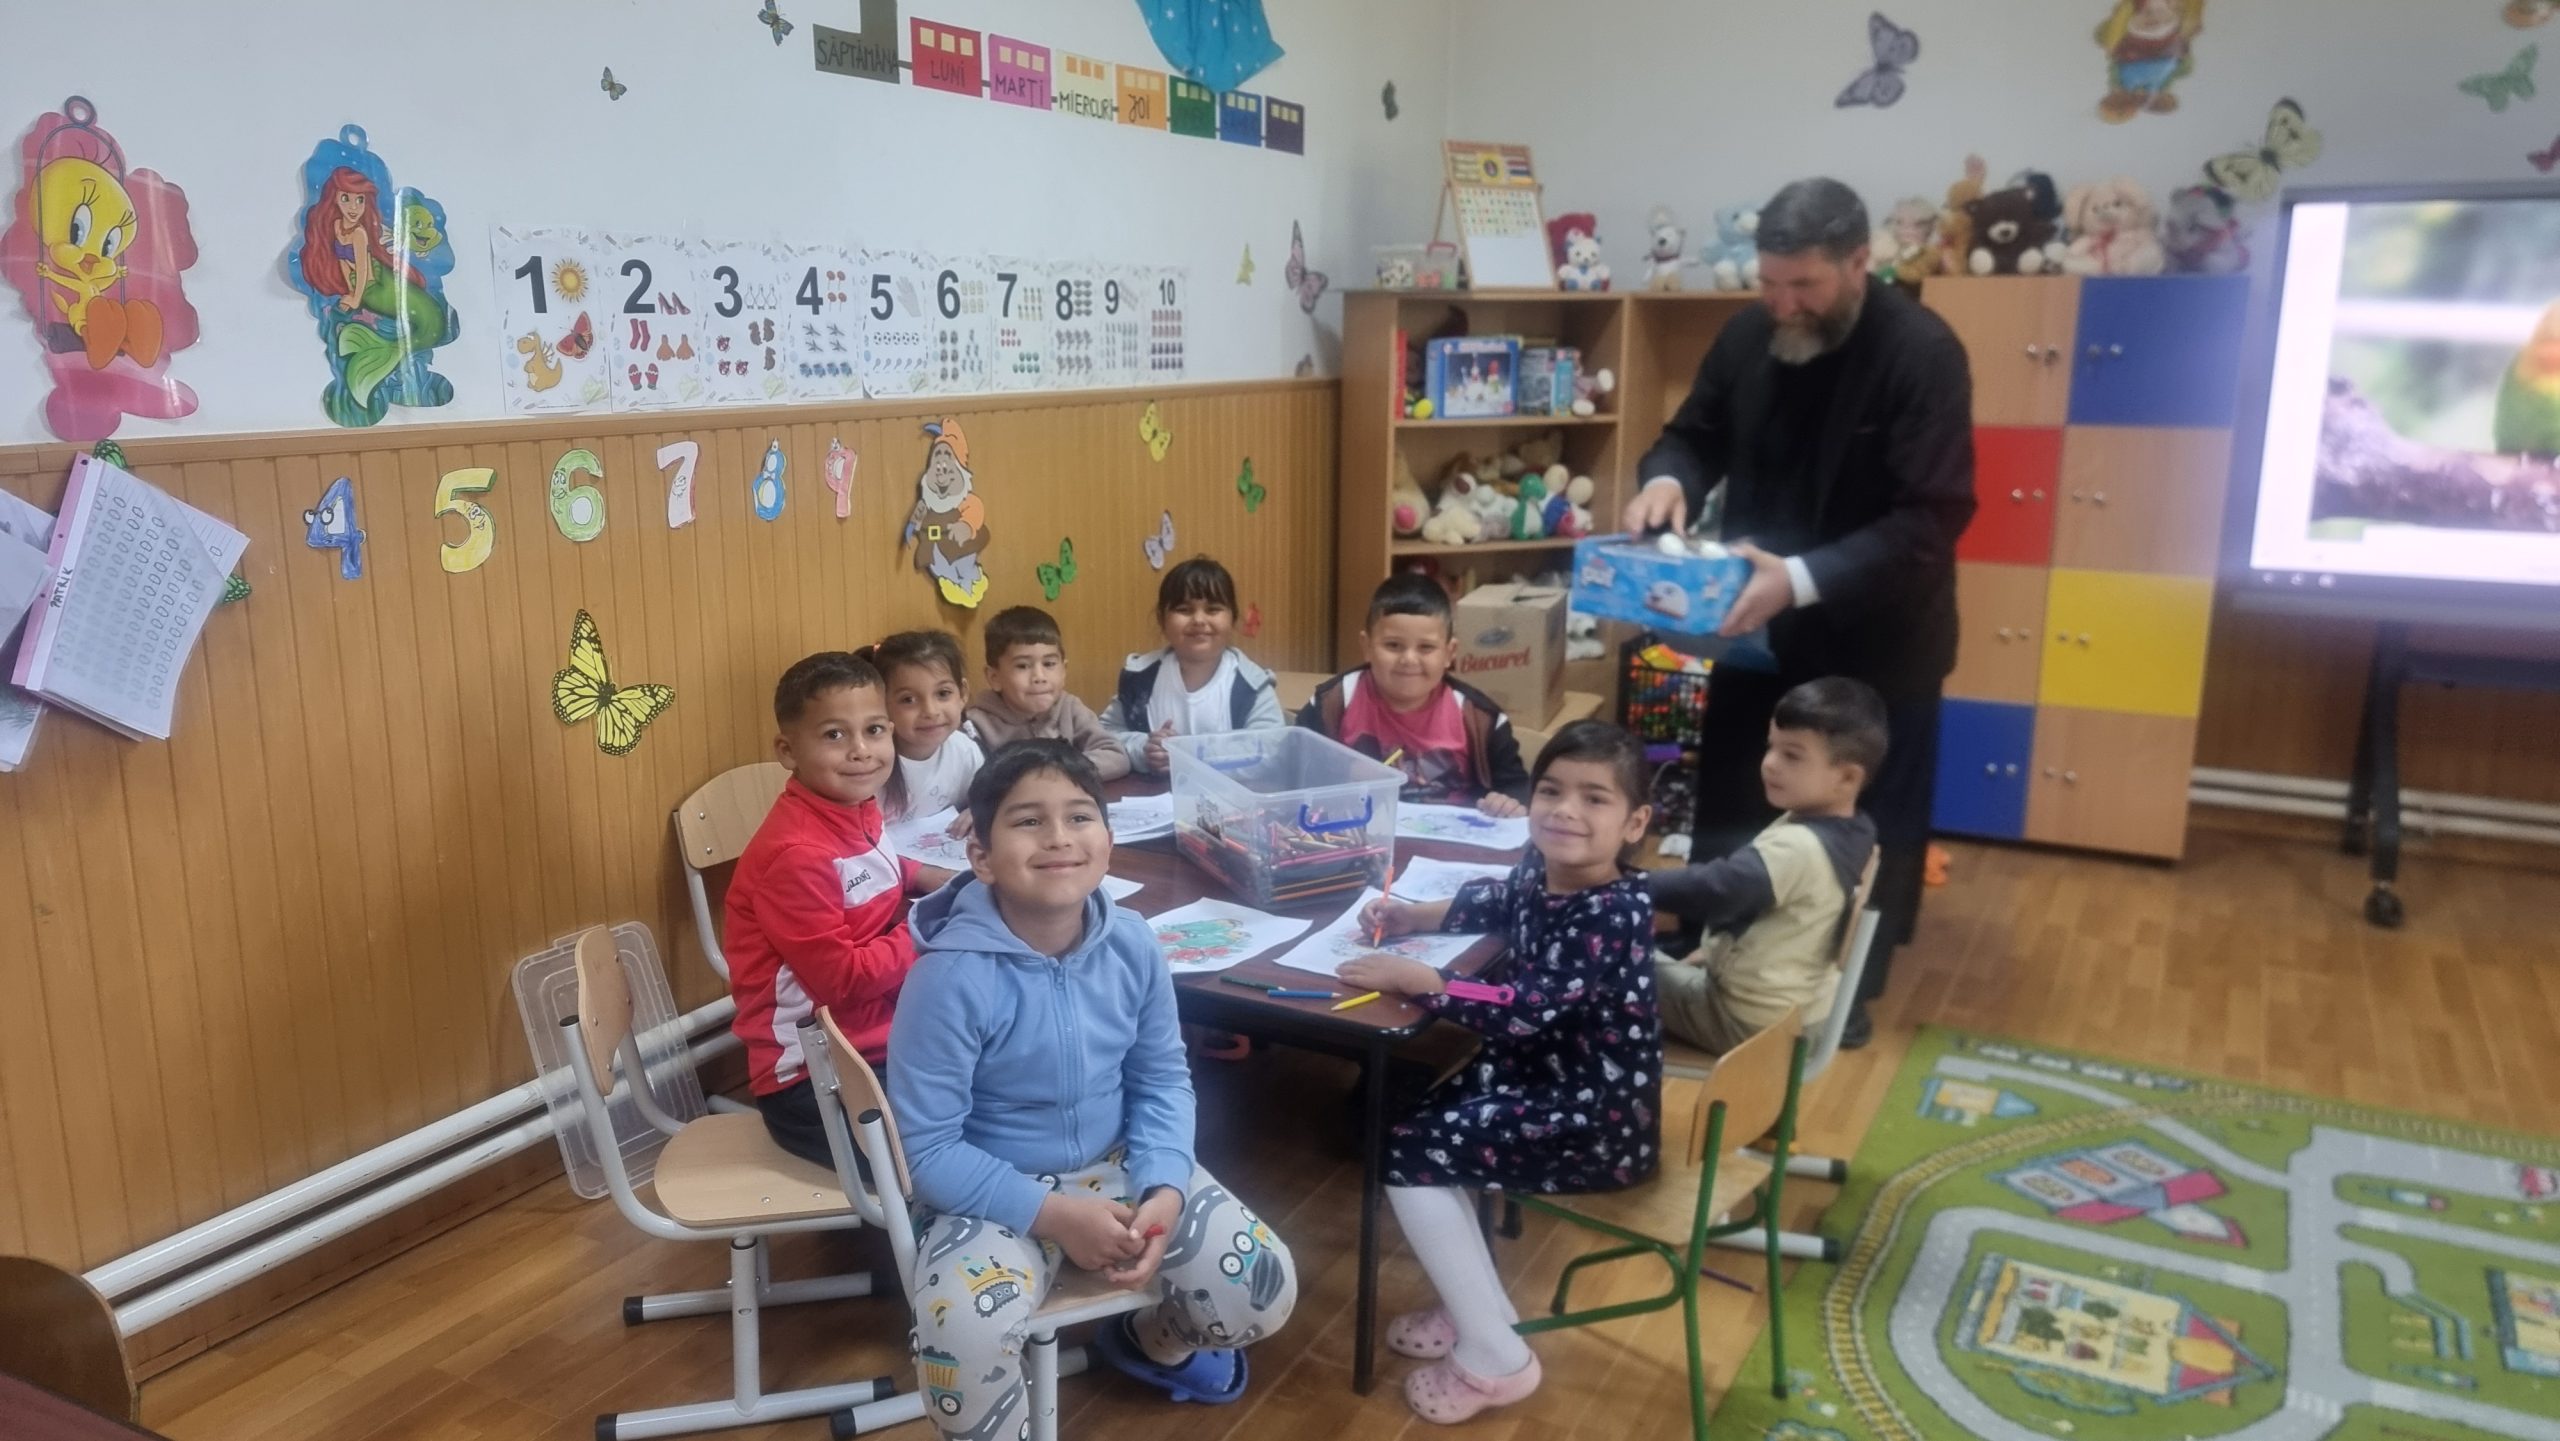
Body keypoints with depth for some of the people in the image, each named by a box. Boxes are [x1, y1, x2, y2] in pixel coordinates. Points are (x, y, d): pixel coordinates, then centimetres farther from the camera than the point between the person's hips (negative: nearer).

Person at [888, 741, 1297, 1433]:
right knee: (964, 1337, -34)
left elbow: (1163, 1079, 3)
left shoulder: (1132, 945, -10)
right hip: (992, 1192, -4)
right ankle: (1003, 1422, 4)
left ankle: (1155, 1341, 30)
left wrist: (1165, 1188, -14)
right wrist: (1052, 1214, -23)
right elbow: (925, 1148, -19)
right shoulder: (952, 977, -24)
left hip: (1117, 1166, 5)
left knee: (1265, 1289, -6)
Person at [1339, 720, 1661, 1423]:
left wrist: (1409, 977, -27)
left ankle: (1494, 1355, 2)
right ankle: (1476, 1307, 22)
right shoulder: (1542, 866, -3)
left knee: (1410, 1149, -10)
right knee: (1407, 1106, 11)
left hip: (1598, 1116, -9)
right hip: (1548, 1075, 9)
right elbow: (1495, 901, 21)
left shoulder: (1617, 915, -27)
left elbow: (1523, 1012, -33)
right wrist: (1414, 916, 8)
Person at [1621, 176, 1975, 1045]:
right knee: (1728, 809, 14)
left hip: (1876, 638, -5)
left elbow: (1933, 517, -24)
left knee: (1868, 827, 10)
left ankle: (1847, 989, 28)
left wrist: (1805, 578, -34)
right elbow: (1697, 434, 12)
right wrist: (1669, 476, -13)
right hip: (1758, 623, 5)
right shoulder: (1748, 336, -3)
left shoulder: (1922, 352, -19)